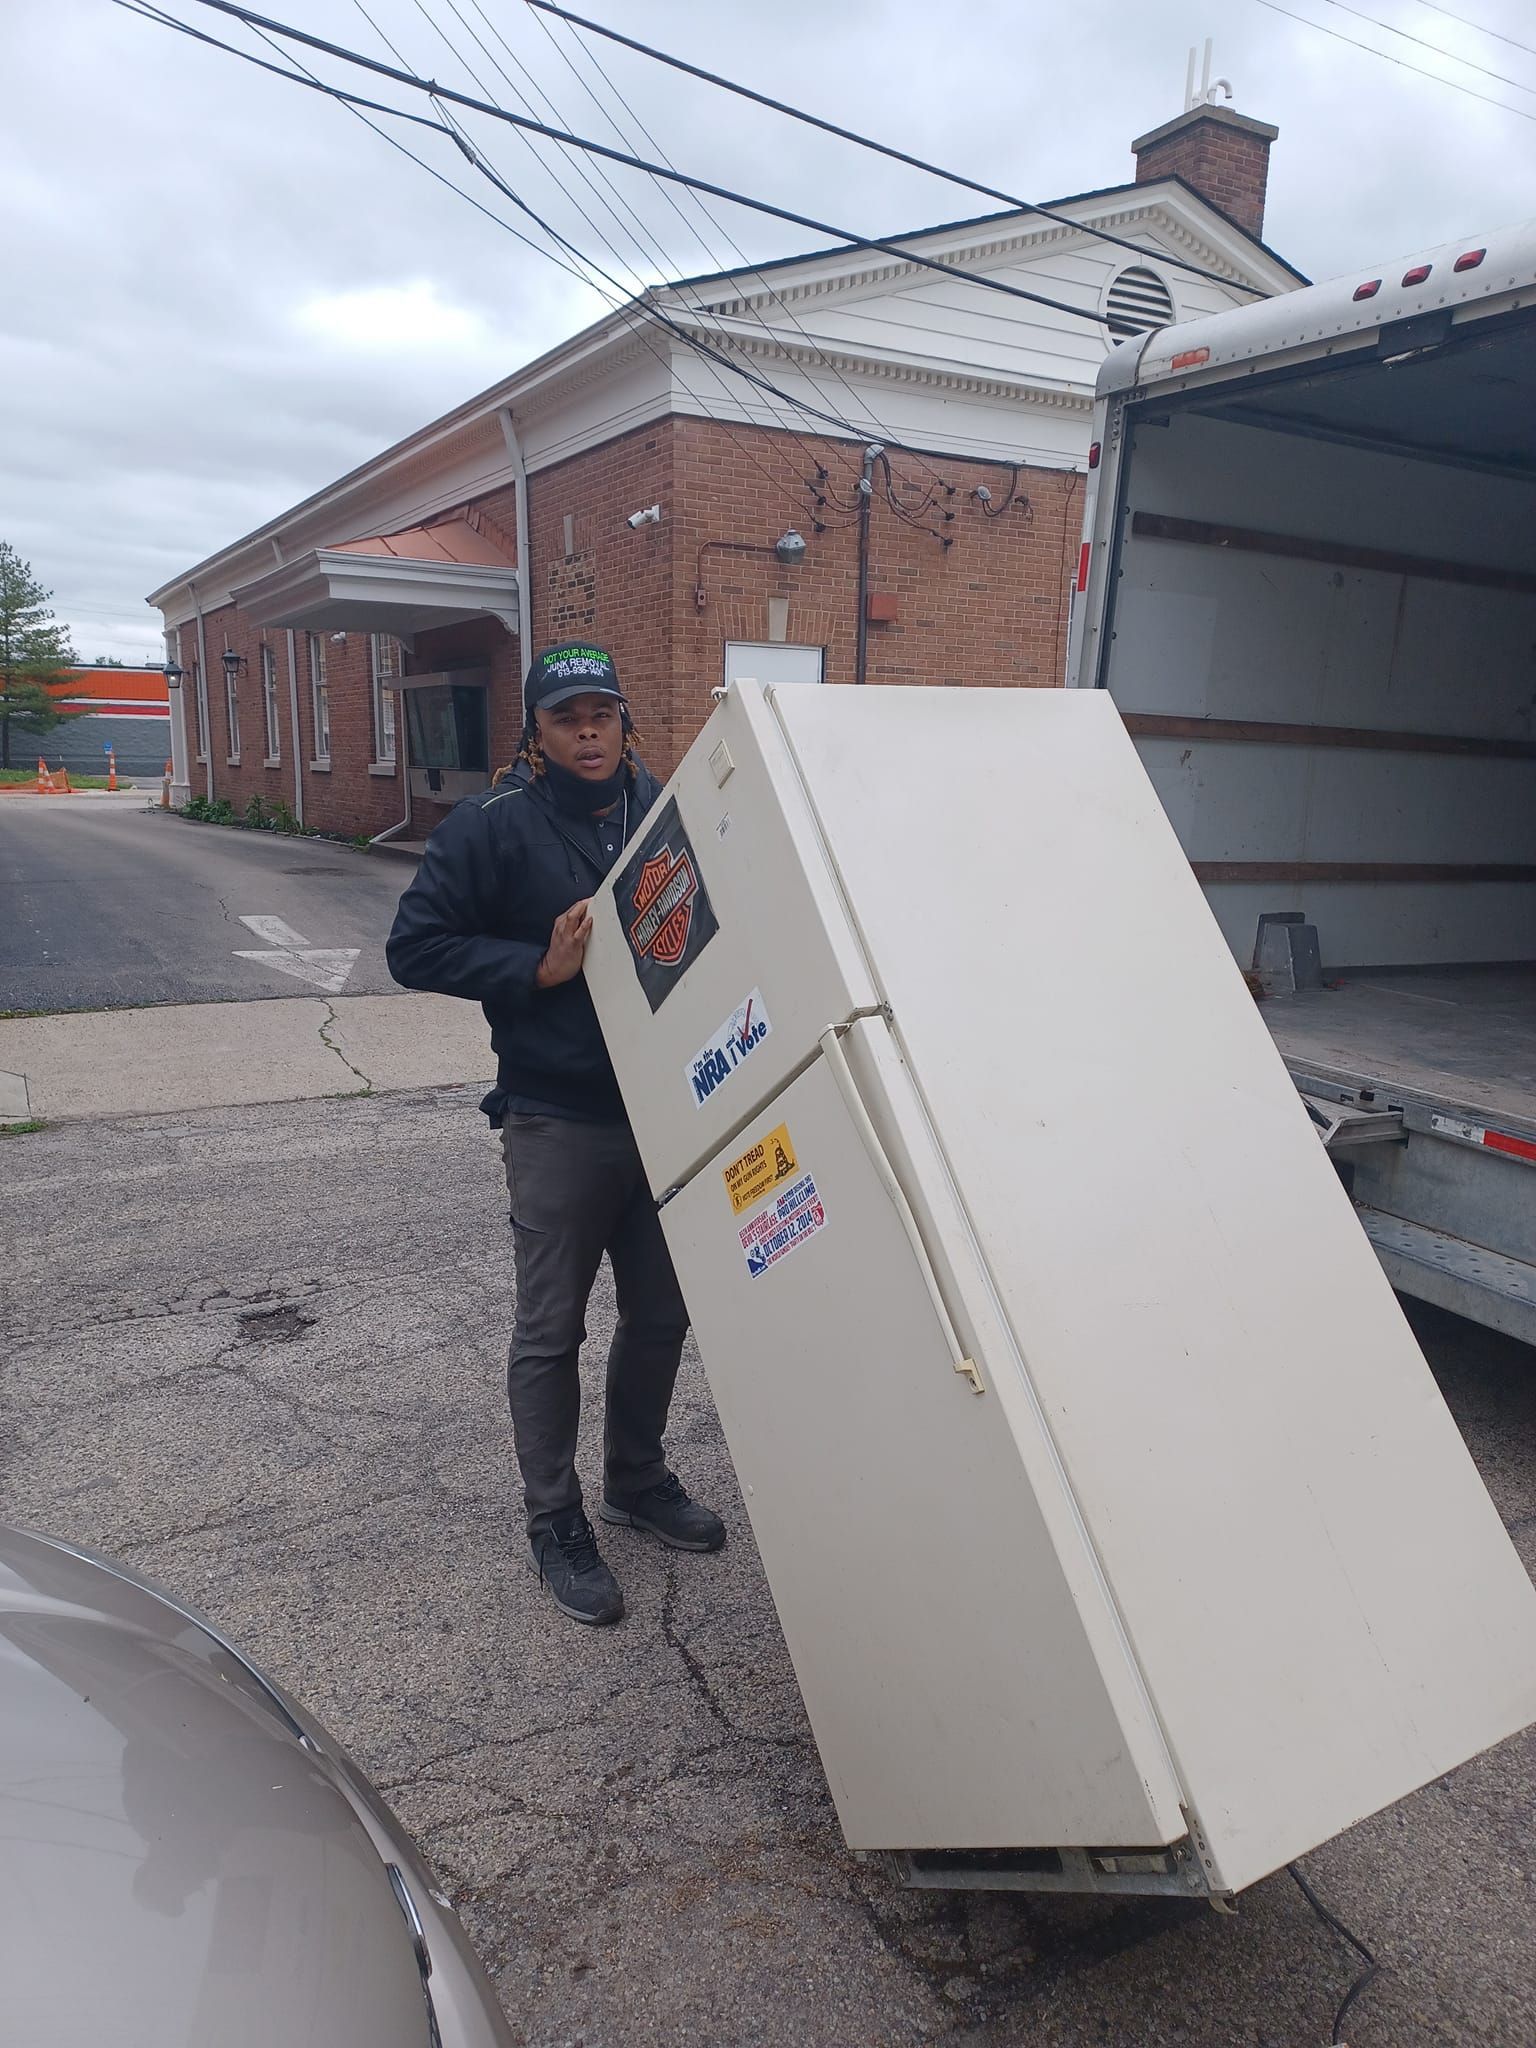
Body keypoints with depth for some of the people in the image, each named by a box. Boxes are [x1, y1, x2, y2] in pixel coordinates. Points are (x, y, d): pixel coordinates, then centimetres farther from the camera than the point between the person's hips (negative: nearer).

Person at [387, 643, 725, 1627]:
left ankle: (638, 1479, 40)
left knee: (661, 1312, 17)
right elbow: (416, 946, -7)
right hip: (557, 1120, -4)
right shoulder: (493, 826, -6)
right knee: (552, 1330, 7)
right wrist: (542, 966, -16)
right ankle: (556, 1521, 26)